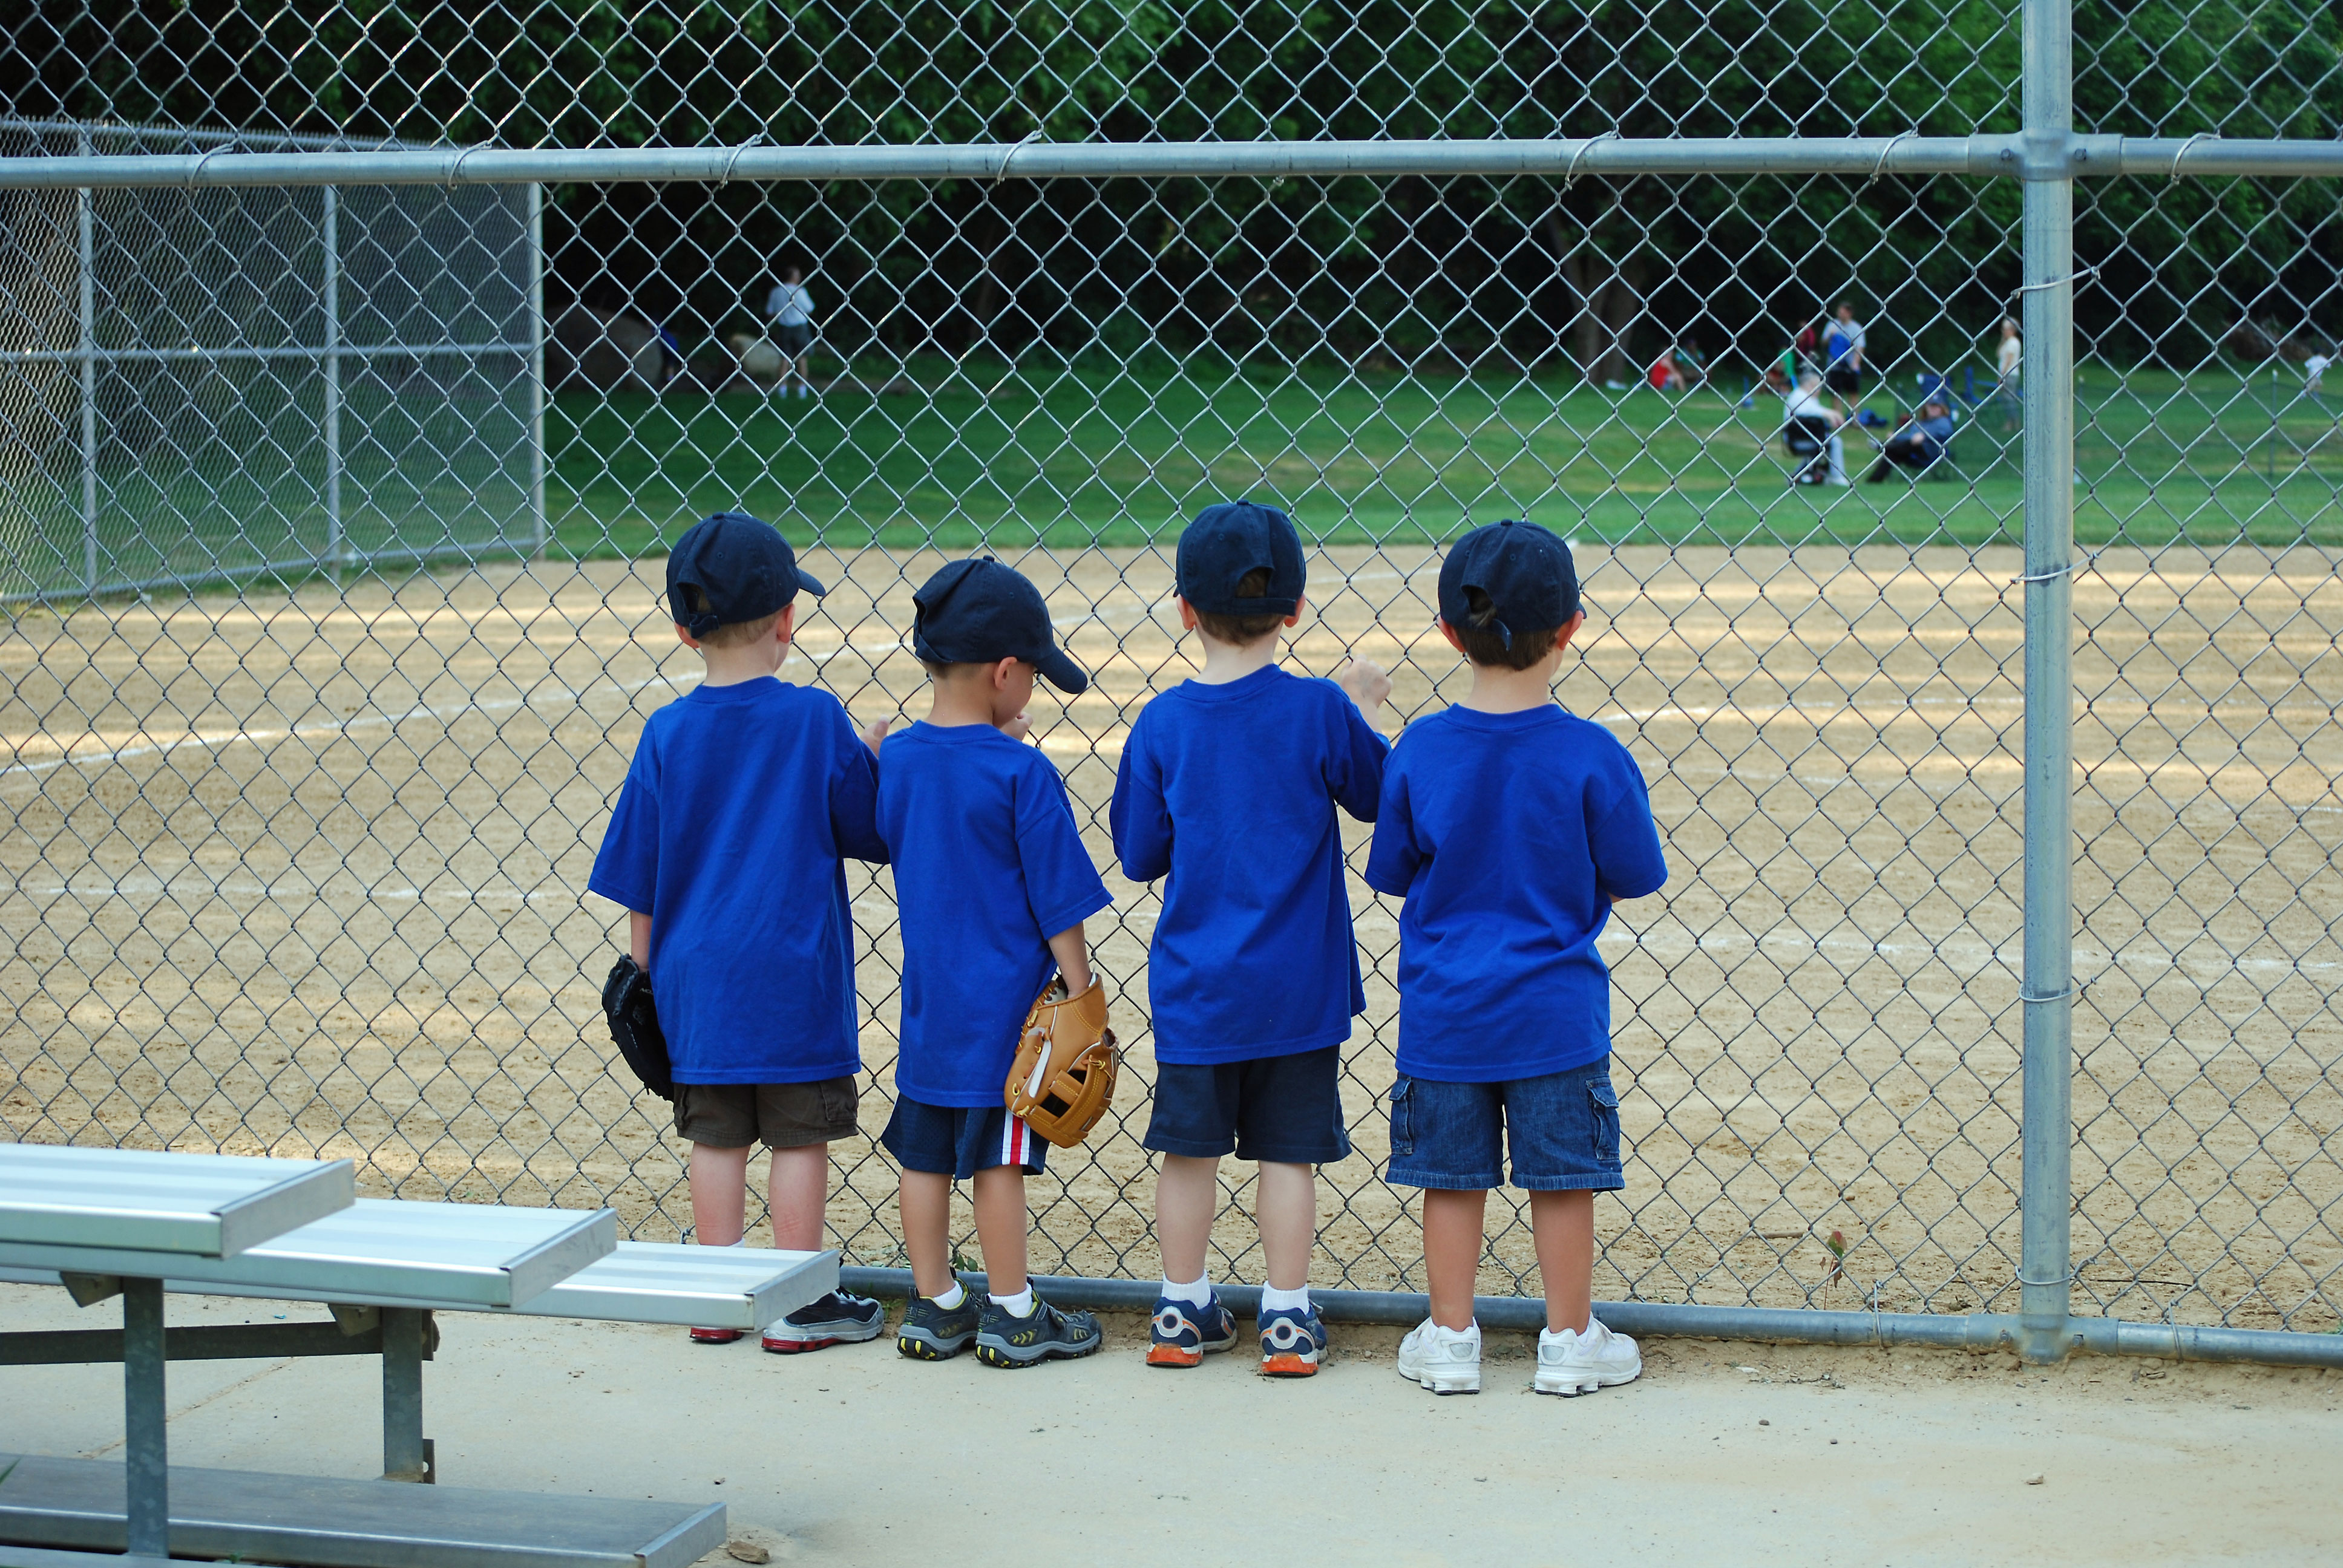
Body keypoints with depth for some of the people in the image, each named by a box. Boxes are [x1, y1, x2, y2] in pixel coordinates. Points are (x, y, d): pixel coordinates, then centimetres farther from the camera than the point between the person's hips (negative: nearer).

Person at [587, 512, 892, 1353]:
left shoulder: (667, 734, -1)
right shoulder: (815, 719, -9)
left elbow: (637, 881, 3)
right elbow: (871, 833, 0)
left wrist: (648, 969, 14)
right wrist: (876, 758, 16)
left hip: (698, 976, 3)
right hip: (795, 973, -3)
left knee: (717, 1136, 12)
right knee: (800, 1134, 5)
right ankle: (798, 1306, 9)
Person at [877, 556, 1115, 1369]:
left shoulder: (895, 758, 1)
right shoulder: (1022, 773, -16)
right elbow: (1057, 897, -13)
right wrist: (1080, 990, -4)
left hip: (926, 997, 5)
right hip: (1005, 998, -5)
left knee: (924, 1151, 11)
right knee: (998, 1156, 3)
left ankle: (934, 1309, 20)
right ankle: (1010, 1316, 12)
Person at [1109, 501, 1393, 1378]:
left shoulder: (1162, 724, -6)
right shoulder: (1320, 711, -11)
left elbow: (1139, 858, 1)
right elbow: (1378, 796, 5)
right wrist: (1363, 709, 18)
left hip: (1193, 988, 1)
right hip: (1297, 986, -1)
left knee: (1189, 1149, 12)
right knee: (1288, 1150, 7)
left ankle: (1183, 1313, 20)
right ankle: (1287, 1320, 11)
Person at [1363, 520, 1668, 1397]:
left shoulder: (1417, 752, -9)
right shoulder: (1591, 757, -15)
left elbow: (1391, 875, 2)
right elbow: (1632, 879, -5)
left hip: (1443, 1013, 2)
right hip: (1555, 1012, -2)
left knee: (1452, 1175, 12)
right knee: (1561, 1176, 10)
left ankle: (1449, 1340, 19)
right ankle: (1570, 1342, 18)